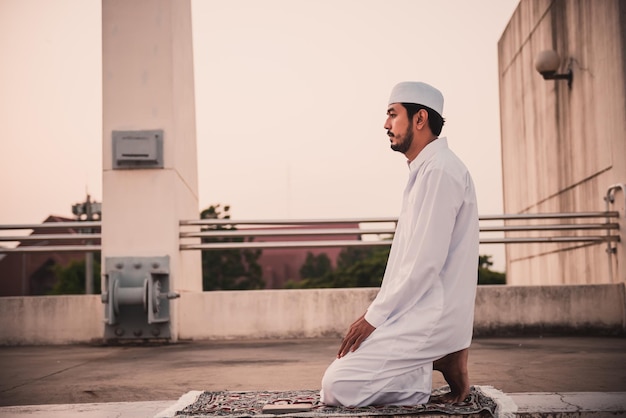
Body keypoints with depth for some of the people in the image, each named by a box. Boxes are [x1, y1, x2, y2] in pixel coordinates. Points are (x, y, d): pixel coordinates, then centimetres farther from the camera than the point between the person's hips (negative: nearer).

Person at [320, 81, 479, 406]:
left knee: (337, 387, -16)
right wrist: (377, 312, 13)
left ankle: (444, 364, -5)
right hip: (417, 311, 10)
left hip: (430, 318, -10)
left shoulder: (439, 170, -16)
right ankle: (441, 359, 7)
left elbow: (425, 261, -22)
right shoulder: (425, 170, 17)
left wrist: (374, 317, -16)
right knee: (336, 376, 11)